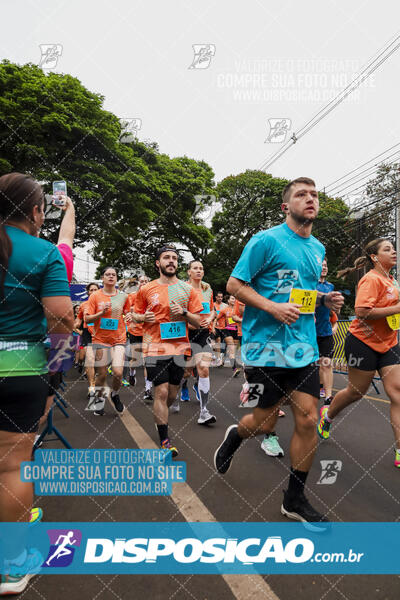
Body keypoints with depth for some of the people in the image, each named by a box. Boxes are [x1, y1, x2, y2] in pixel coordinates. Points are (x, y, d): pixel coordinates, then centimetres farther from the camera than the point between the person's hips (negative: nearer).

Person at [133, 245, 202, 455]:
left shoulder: (187, 289, 5)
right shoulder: (146, 290, 3)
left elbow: (198, 321, 5)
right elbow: (135, 315, 14)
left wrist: (183, 313, -13)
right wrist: (143, 317, -8)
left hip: (179, 347, 2)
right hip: (156, 347, -2)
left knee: (172, 394, 12)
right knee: (161, 392, -5)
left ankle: (159, 416, 44)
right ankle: (164, 440, 11)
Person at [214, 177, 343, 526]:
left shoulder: (318, 248, 14)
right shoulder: (267, 240, -8)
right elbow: (234, 284, -9)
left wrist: (326, 299, 4)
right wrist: (273, 307, -21)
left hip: (304, 348, 6)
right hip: (265, 348, -6)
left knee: (308, 420, 5)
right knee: (265, 423, 5)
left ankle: (295, 499, 26)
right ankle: (234, 436, 42)